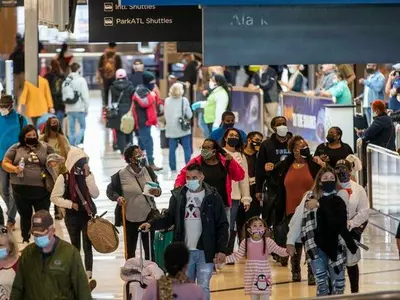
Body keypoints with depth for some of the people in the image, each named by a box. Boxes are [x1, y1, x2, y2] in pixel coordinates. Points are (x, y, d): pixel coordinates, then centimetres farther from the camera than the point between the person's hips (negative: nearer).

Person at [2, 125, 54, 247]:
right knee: (25, 215, 11)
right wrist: (14, 169, -16)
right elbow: (5, 163, 3)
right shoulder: (15, 148, 3)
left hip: (41, 189, 0)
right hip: (21, 189, 0)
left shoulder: (46, 147, 6)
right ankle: (25, 240, 23)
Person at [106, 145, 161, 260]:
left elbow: (157, 188, 11)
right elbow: (110, 190, 3)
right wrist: (117, 197, -17)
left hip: (148, 215, 3)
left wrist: (157, 192, -12)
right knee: (130, 247, 7)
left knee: (149, 247, 9)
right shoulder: (121, 175, -10)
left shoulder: (148, 171, 0)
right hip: (130, 216, -3)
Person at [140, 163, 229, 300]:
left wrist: (221, 250, -8)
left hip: (205, 252, -3)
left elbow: (222, 225, -2)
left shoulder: (213, 197, -4)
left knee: (203, 288, 0)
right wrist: (151, 224, -8)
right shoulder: (178, 195, 4)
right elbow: (169, 218, 10)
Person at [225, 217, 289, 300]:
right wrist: (224, 259, 0)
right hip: (251, 275, 2)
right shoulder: (246, 242, 0)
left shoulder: (268, 242, -5)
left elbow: (279, 250, -4)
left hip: (264, 274, -2)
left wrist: (287, 251, -25)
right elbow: (237, 256, 9)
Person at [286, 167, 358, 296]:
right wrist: (290, 241, -2)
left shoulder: (342, 195, 3)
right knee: (322, 283, -5)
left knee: (338, 283, 6)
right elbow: (297, 219, 4)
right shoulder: (309, 197, 4)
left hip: (336, 246, 1)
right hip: (316, 246, -1)